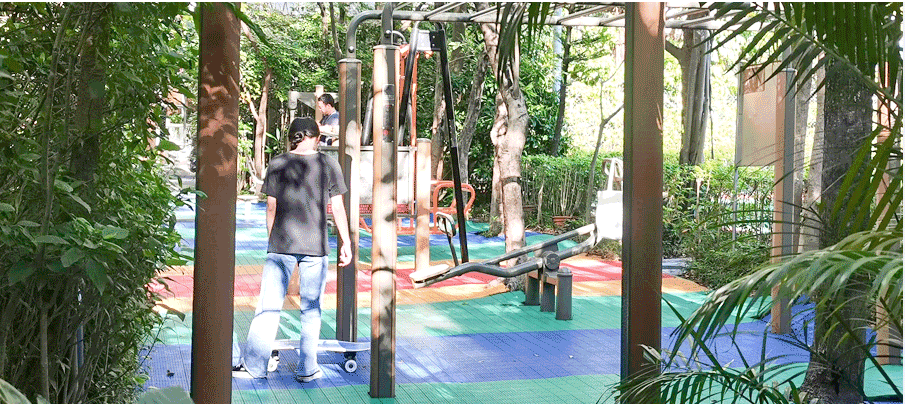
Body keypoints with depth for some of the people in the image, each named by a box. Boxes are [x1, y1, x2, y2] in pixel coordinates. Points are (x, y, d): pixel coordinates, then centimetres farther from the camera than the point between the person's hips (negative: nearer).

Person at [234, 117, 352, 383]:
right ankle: (307, 369, 11)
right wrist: (346, 243, 8)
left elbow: (271, 207, 5)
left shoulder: (277, 165, 2)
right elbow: (337, 208, 1)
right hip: (315, 246, -1)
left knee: (269, 306, 4)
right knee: (311, 308, 7)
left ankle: (254, 364, 2)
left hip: (281, 245, 1)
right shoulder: (328, 165, 0)